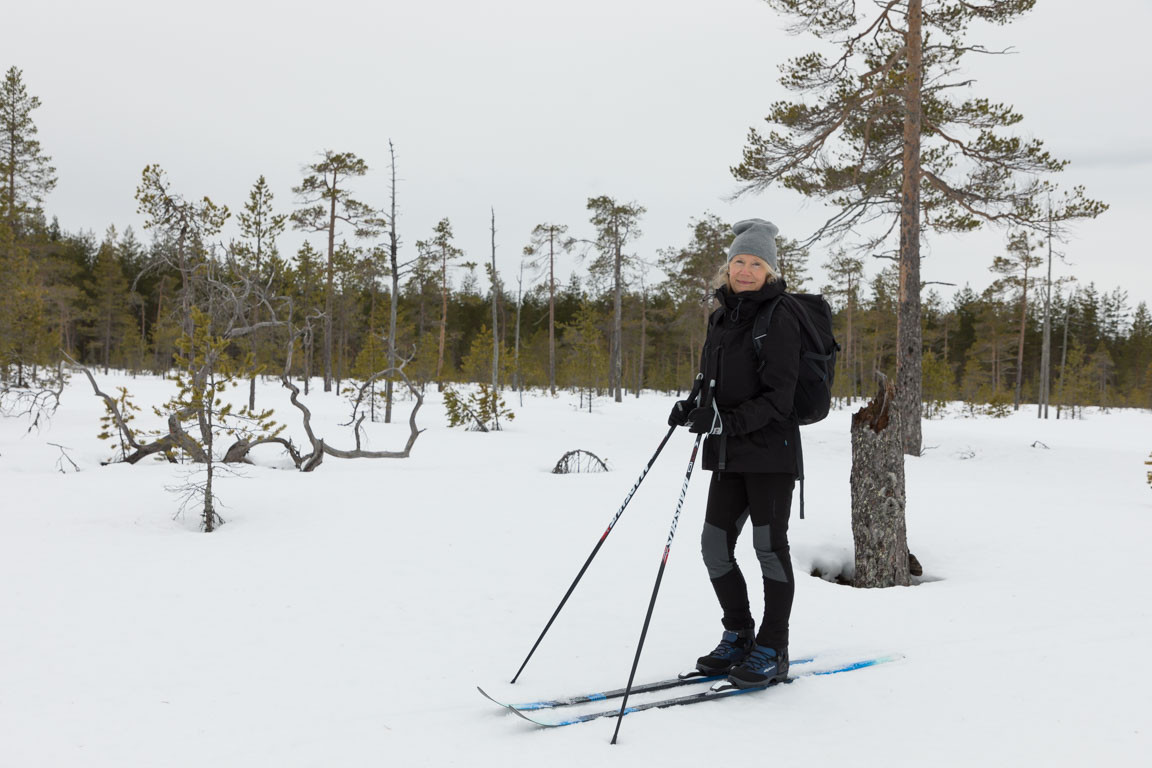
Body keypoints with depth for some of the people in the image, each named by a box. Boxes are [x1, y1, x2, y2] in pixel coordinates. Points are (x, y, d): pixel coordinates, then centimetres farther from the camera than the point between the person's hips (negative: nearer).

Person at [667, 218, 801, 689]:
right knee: (715, 545, 7)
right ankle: (738, 635, 25)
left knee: (769, 545, 1)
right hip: (729, 454, 7)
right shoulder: (722, 318, 12)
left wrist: (728, 421, -26)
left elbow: (778, 398, -16)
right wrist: (692, 405, 1)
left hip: (770, 451, -7)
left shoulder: (779, 319, -10)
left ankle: (772, 650, 14)